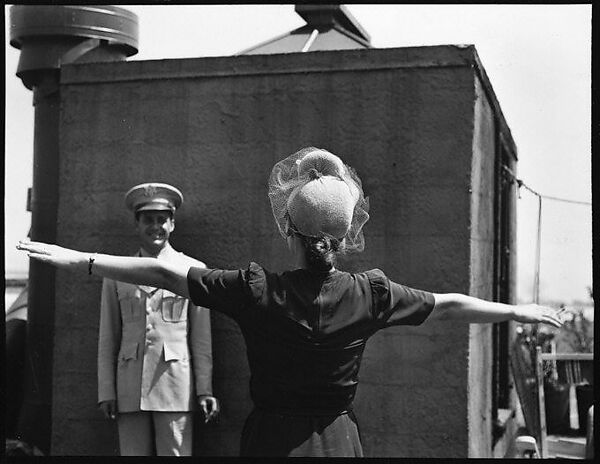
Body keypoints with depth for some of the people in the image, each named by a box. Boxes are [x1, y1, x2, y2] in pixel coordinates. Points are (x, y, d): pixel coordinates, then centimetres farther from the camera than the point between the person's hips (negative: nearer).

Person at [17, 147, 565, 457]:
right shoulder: (370, 294, -6)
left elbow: (165, 273, -10)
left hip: (271, 438, -1)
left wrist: (80, 260, -3)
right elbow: (447, 305, 5)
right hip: (337, 438, 2)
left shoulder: (256, 289, -12)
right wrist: (519, 311, 20)